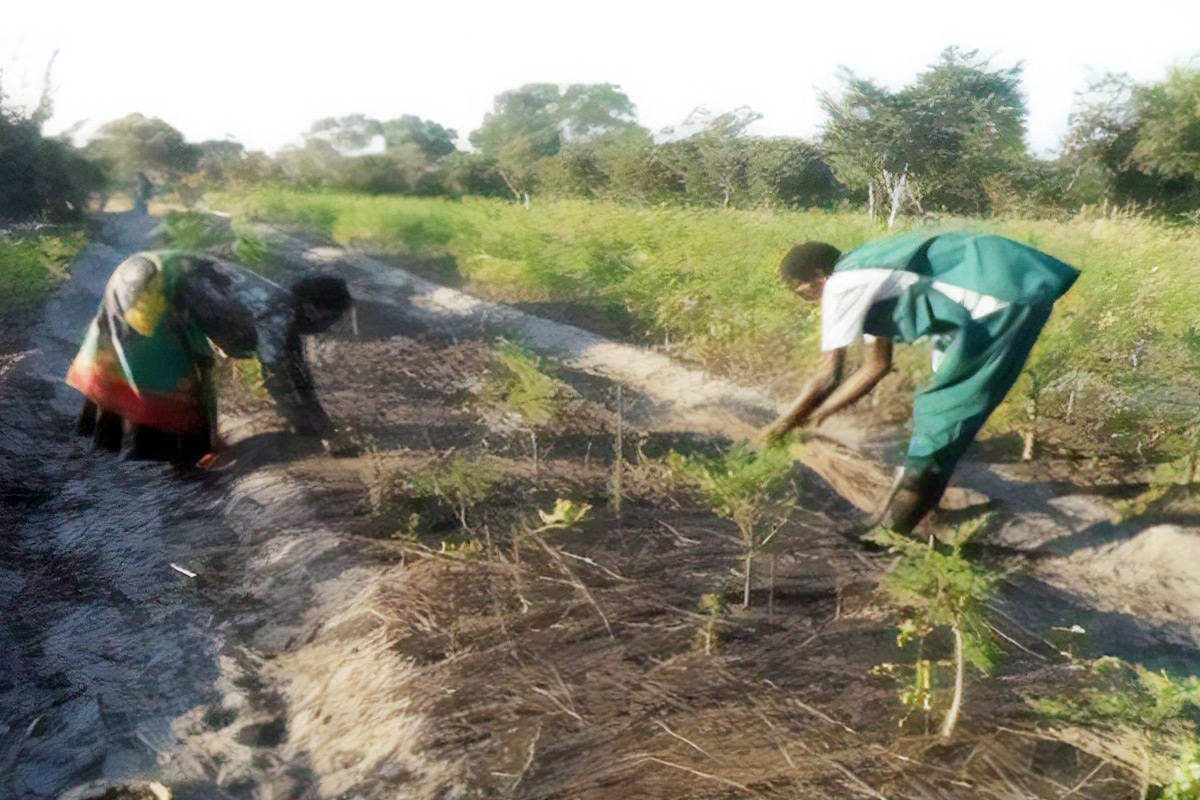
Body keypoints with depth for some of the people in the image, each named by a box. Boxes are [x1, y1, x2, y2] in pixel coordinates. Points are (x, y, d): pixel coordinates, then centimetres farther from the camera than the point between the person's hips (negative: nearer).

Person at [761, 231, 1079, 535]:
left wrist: (785, 421, 10)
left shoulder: (842, 285, -8)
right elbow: (877, 365, 24)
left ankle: (895, 526, 2)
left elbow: (828, 375, -3)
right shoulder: (868, 277, 20)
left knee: (939, 409, -5)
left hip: (1003, 295, -10)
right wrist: (814, 414, 25)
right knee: (945, 403, 18)